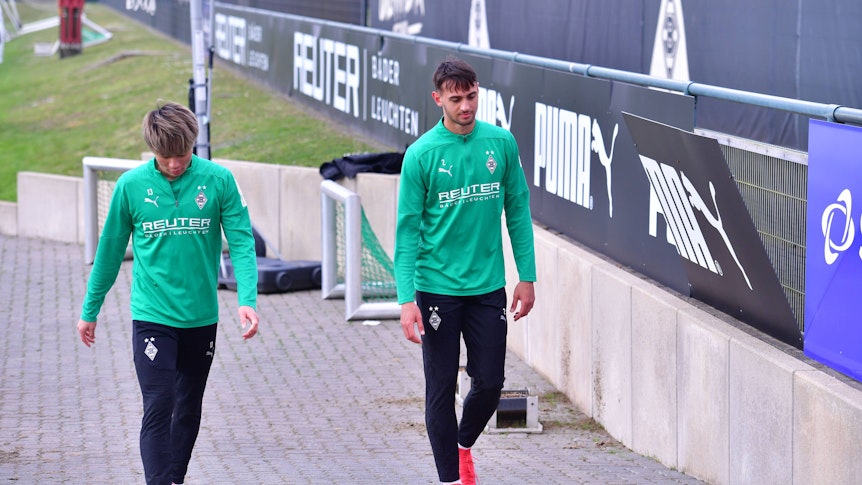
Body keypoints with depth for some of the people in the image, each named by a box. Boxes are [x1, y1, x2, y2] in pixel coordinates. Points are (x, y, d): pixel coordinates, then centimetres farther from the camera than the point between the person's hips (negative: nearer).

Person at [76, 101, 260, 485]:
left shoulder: (219, 180, -6)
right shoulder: (131, 186, -6)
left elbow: (241, 243, -8)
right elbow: (110, 251, 4)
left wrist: (247, 300, -22)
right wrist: (89, 311, 11)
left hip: (201, 318, 2)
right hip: (152, 318, -2)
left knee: (189, 410, 14)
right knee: (158, 407, -12)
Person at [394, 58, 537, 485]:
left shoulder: (501, 143, 0)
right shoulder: (422, 154, -9)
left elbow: (518, 210, 7)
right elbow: (408, 229, -8)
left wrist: (527, 276, 5)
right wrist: (406, 298, -15)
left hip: (488, 286, 3)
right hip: (437, 287, -3)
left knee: (490, 383, 7)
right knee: (442, 388, 3)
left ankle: (463, 445, 35)